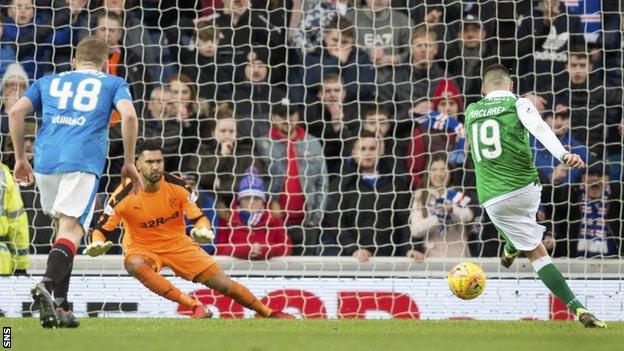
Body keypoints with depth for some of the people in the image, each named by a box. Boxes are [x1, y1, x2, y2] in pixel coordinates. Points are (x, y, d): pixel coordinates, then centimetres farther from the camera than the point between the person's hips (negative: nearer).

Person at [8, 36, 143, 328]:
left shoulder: (49, 82, 27)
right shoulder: (113, 84, 20)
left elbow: (16, 111, 13)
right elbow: (129, 115, 1)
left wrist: (20, 159, 18)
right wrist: (129, 163, 7)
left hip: (46, 161, 3)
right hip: (83, 162, -3)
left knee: (63, 225, 20)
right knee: (71, 230, -12)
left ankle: (60, 307, 13)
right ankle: (48, 284, -41)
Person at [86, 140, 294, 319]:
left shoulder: (177, 186, -15)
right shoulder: (125, 195, -20)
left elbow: (199, 217, -6)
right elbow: (101, 228, -13)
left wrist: (203, 230, -30)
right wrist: (96, 244, -36)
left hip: (177, 244, 2)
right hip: (142, 247, -2)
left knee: (224, 284, -4)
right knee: (134, 265, -40)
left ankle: (269, 313, 20)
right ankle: (195, 306, -40)